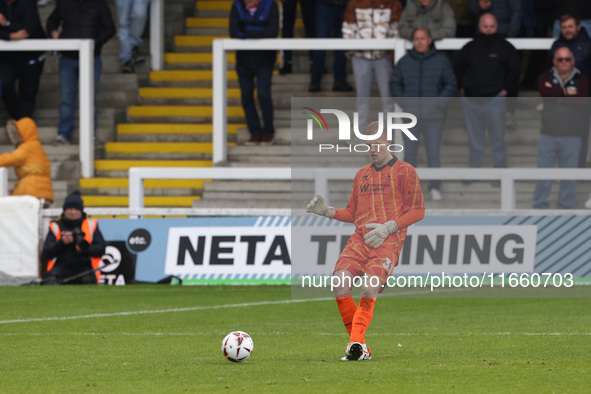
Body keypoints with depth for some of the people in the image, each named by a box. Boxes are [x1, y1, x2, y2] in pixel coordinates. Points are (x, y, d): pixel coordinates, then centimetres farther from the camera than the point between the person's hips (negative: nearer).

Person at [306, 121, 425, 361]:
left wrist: (388, 227, -10)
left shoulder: (404, 171, 6)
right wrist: (328, 211, 9)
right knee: (340, 284, -17)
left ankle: (356, 343, -30)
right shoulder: (362, 174, 23)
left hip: (387, 242, -5)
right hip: (360, 238, 5)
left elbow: (418, 211, 1)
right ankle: (359, 347, -11)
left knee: (369, 289, -26)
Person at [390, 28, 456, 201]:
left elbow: (451, 85, 2)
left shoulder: (441, 60, 1)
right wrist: (401, 101, -1)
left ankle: (435, 188, 3)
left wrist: (439, 102, -10)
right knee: (409, 153, -2)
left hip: (433, 116, -2)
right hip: (411, 114, 2)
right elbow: (394, 83, 14)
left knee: (433, 153, -4)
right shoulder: (405, 61, 5)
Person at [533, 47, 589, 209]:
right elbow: (545, 92, -13)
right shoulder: (546, 77, 8)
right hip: (548, 133, 1)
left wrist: (555, 95, -10)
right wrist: (567, 92, -9)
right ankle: (540, 206, 9)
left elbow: (580, 100, -13)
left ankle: (565, 207, 11)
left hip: (571, 135, -1)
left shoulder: (581, 80, 4)